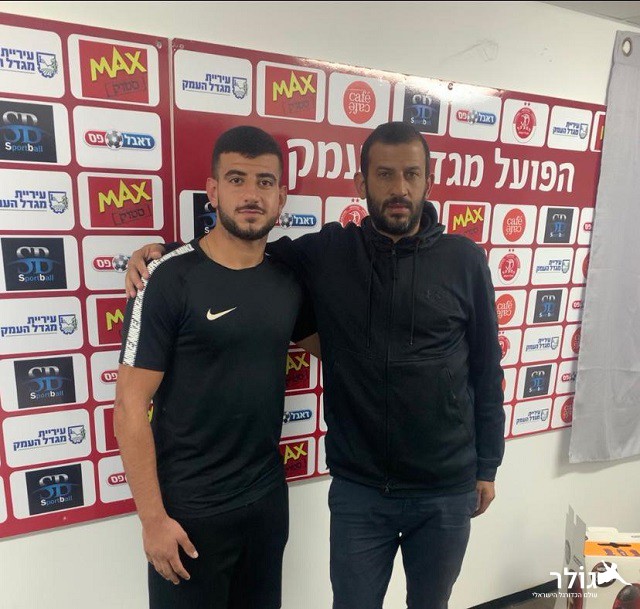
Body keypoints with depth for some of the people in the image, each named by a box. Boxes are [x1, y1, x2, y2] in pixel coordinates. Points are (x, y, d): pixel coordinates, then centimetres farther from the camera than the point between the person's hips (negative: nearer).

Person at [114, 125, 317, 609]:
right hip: (190, 508, -4)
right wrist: (153, 517, -12)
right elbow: (131, 406, -14)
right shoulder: (170, 280, -15)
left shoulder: (290, 279, -1)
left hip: (269, 497, 5)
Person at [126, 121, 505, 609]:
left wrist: (487, 466, 5)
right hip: (358, 489, 0)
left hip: (447, 489, 1)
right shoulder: (327, 253, -8)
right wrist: (160, 250, -13)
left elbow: (487, 371, 0)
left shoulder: (465, 260, -6)